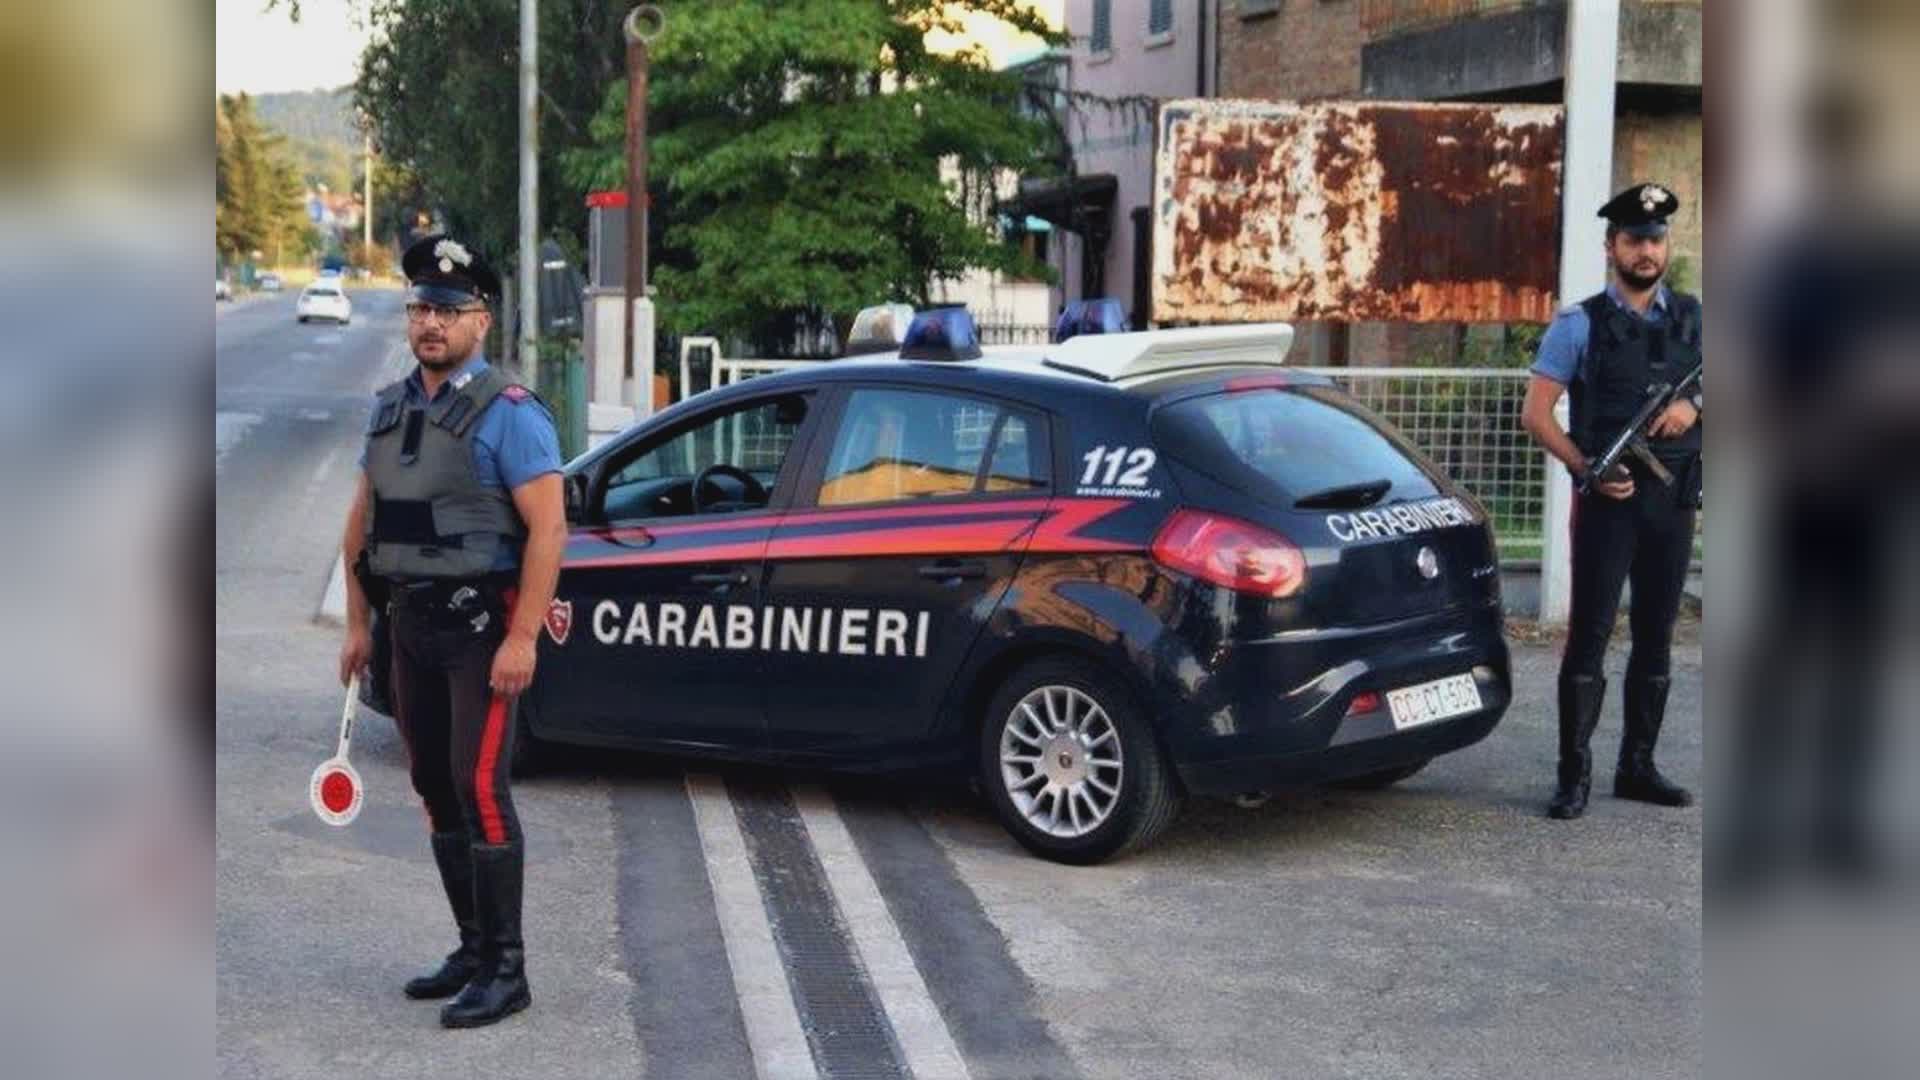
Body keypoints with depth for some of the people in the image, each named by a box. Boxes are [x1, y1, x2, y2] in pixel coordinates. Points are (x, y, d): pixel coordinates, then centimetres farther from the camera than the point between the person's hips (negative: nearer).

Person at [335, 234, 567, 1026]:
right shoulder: (389, 409, 12)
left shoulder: (508, 412, -11)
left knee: (479, 788, -10)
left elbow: (548, 528, -17)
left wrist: (522, 638, -22)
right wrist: (358, 624, 13)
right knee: (436, 791, 12)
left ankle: (505, 970, -3)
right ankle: (472, 949, 24)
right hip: (411, 622, 8)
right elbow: (361, 522, 17)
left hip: (481, 623, -7)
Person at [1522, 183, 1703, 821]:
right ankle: (1574, 775, 0)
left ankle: (1638, 766, 21)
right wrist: (1588, 470, -17)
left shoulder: (1692, 319, 10)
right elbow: (1536, 413, -6)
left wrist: (1693, 404, -7)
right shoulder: (1581, 325, -2)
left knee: (1656, 637, 10)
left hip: (1674, 501, 4)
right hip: (1609, 499, -4)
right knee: (1590, 633, -4)